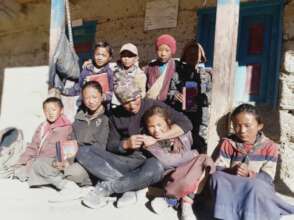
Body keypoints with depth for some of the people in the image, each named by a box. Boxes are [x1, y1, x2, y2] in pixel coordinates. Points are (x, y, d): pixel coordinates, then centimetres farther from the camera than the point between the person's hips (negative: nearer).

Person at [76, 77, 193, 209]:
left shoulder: (153, 106, -2)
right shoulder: (116, 115, 9)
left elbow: (185, 124, -11)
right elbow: (110, 146, 7)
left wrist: (156, 138, -19)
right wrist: (125, 144, -15)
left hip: (148, 161, -3)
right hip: (124, 162, 4)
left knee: (155, 168, -40)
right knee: (83, 153, -12)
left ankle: (105, 188, -20)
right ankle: (129, 186, -22)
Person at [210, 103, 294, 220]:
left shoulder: (269, 146, -1)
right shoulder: (227, 143, 4)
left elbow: (267, 178, -10)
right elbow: (217, 170, -5)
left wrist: (250, 175, -30)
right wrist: (232, 171, -26)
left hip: (259, 190, -2)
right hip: (231, 188, 2)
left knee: (256, 185, -37)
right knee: (217, 177, -30)